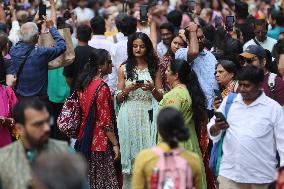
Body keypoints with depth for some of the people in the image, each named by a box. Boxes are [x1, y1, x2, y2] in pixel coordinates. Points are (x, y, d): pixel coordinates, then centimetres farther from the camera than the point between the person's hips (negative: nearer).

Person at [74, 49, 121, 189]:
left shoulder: (84, 84, 7)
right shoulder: (102, 87, -17)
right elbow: (105, 121, -18)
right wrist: (115, 144, -12)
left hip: (85, 139, 8)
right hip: (100, 141, -8)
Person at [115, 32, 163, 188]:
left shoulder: (154, 68, 9)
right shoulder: (124, 69, 7)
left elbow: (161, 98, 8)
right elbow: (118, 99, 5)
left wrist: (152, 88, -11)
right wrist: (129, 89, -13)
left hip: (148, 116, 0)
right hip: (130, 115, 0)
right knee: (131, 152, -1)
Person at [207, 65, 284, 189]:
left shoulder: (273, 108, -1)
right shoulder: (228, 101, 7)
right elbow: (211, 132, 10)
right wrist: (217, 127, -12)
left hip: (261, 176, -2)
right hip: (229, 173, 2)